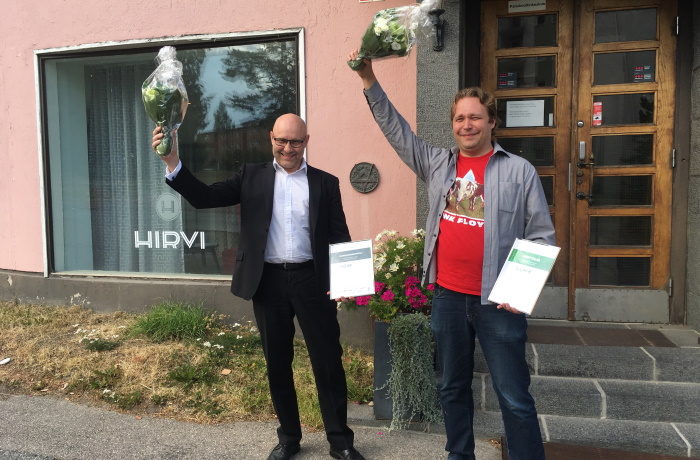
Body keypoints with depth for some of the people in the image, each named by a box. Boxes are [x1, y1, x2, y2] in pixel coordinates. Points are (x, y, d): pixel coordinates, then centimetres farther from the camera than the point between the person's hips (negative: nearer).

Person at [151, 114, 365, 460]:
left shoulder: (325, 182, 6)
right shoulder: (253, 176, 7)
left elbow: (339, 235, 5)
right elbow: (204, 197, -1)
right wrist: (173, 163, -16)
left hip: (312, 280, -1)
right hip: (269, 282, 1)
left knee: (328, 361, 4)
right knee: (277, 363, 12)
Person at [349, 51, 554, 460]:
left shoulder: (520, 171, -3)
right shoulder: (436, 163, 7)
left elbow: (542, 237, -2)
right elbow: (395, 128, 7)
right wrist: (369, 81, -2)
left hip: (497, 300, -4)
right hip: (447, 296, 4)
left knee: (514, 397, 4)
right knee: (454, 388, 18)